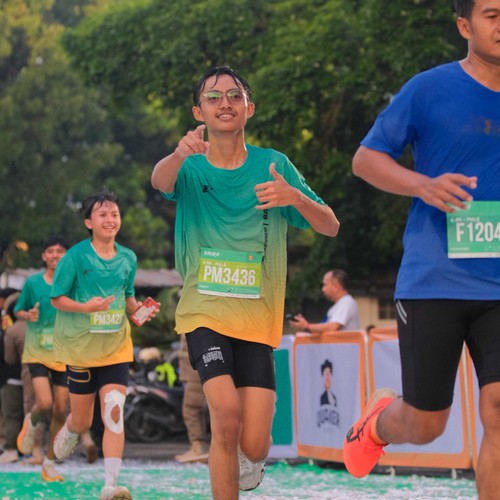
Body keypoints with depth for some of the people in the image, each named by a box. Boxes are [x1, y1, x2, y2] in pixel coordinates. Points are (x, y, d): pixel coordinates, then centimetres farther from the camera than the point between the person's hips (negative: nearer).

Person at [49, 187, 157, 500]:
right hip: (80, 346, -2)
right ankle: (68, 433, 47)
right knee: (82, 421, 8)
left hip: (116, 346, 2)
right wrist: (85, 307, -23)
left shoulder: (128, 258, 4)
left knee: (114, 412, -15)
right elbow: (57, 298, -6)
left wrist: (138, 309, -4)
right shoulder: (76, 256, -8)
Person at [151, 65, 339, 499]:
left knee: (254, 448, -5)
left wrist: (296, 197, -22)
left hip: (258, 320, 1)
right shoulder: (191, 168, 1)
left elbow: (330, 226, 1)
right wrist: (181, 153, -47)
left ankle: (245, 460, 32)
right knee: (227, 412, -24)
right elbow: (160, 181, -23)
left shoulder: (273, 165, 3)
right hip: (205, 313, -1)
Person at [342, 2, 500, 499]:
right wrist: (423, 185, -17)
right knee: (425, 426, 6)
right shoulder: (429, 89, -4)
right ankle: (379, 417, 42)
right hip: (433, 283, -2)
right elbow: (364, 159, 0)